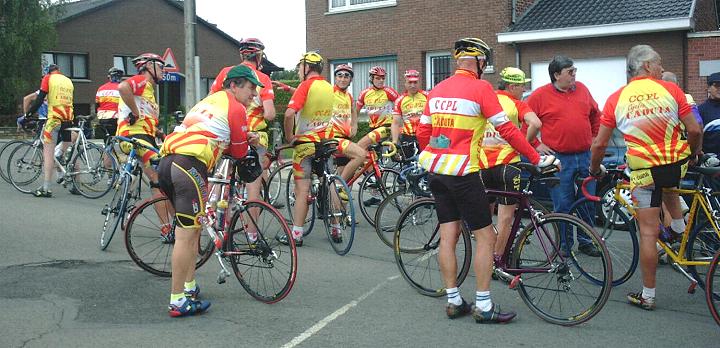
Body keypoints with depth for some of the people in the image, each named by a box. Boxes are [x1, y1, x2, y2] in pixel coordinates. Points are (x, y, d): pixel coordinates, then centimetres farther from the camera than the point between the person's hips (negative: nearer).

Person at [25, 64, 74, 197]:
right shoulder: (69, 81, 17)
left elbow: (39, 99, -4)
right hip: (69, 119, 5)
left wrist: (27, 115, 3)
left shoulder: (48, 78, 3)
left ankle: (45, 188, -9)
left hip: (54, 118, -5)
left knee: (48, 152, -5)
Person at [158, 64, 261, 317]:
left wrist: (245, 140, 21)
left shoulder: (210, 100, 29)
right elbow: (239, 152, 8)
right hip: (189, 166, -9)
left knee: (192, 230, 20)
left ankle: (190, 288, 28)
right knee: (187, 234, -5)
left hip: (167, 163, 9)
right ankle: (178, 302, -1)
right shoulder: (236, 108, 3)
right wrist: (247, 143, 30)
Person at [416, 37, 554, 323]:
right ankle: (483, 307, 5)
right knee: (485, 236, 2)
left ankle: (454, 302, 18)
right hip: (462, 173, -7)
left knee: (448, 235, 12)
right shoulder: (480, 87, -8)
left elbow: (422, 132, 13)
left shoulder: (438, 90, 11)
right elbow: (506, 130, -10)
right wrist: (536, 159, -4)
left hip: (435, 170, 7)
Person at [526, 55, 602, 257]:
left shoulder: (582, 89, 9)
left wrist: (594, 137, 16)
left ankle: (586, 242, 24)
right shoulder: (540, 95, -5)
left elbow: (595, 114, 22)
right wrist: (536, 145, -6)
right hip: (559, 159, -4)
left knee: (588, 202, 10)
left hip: (585, 157, 5)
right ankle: (564, 245, 14)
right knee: (562, 206, 1)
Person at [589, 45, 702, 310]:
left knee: (648, 231, 6)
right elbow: (694, 131, -4)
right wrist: (694, 154, 16)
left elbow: (599, 143, -1)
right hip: (678, 166, 1)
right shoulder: (670, 90, -3)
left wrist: (594, 169, 17)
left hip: (644, 171, -1)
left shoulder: (616, 99, -1)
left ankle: (647, 295, 13)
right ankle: (680, 225, 29)